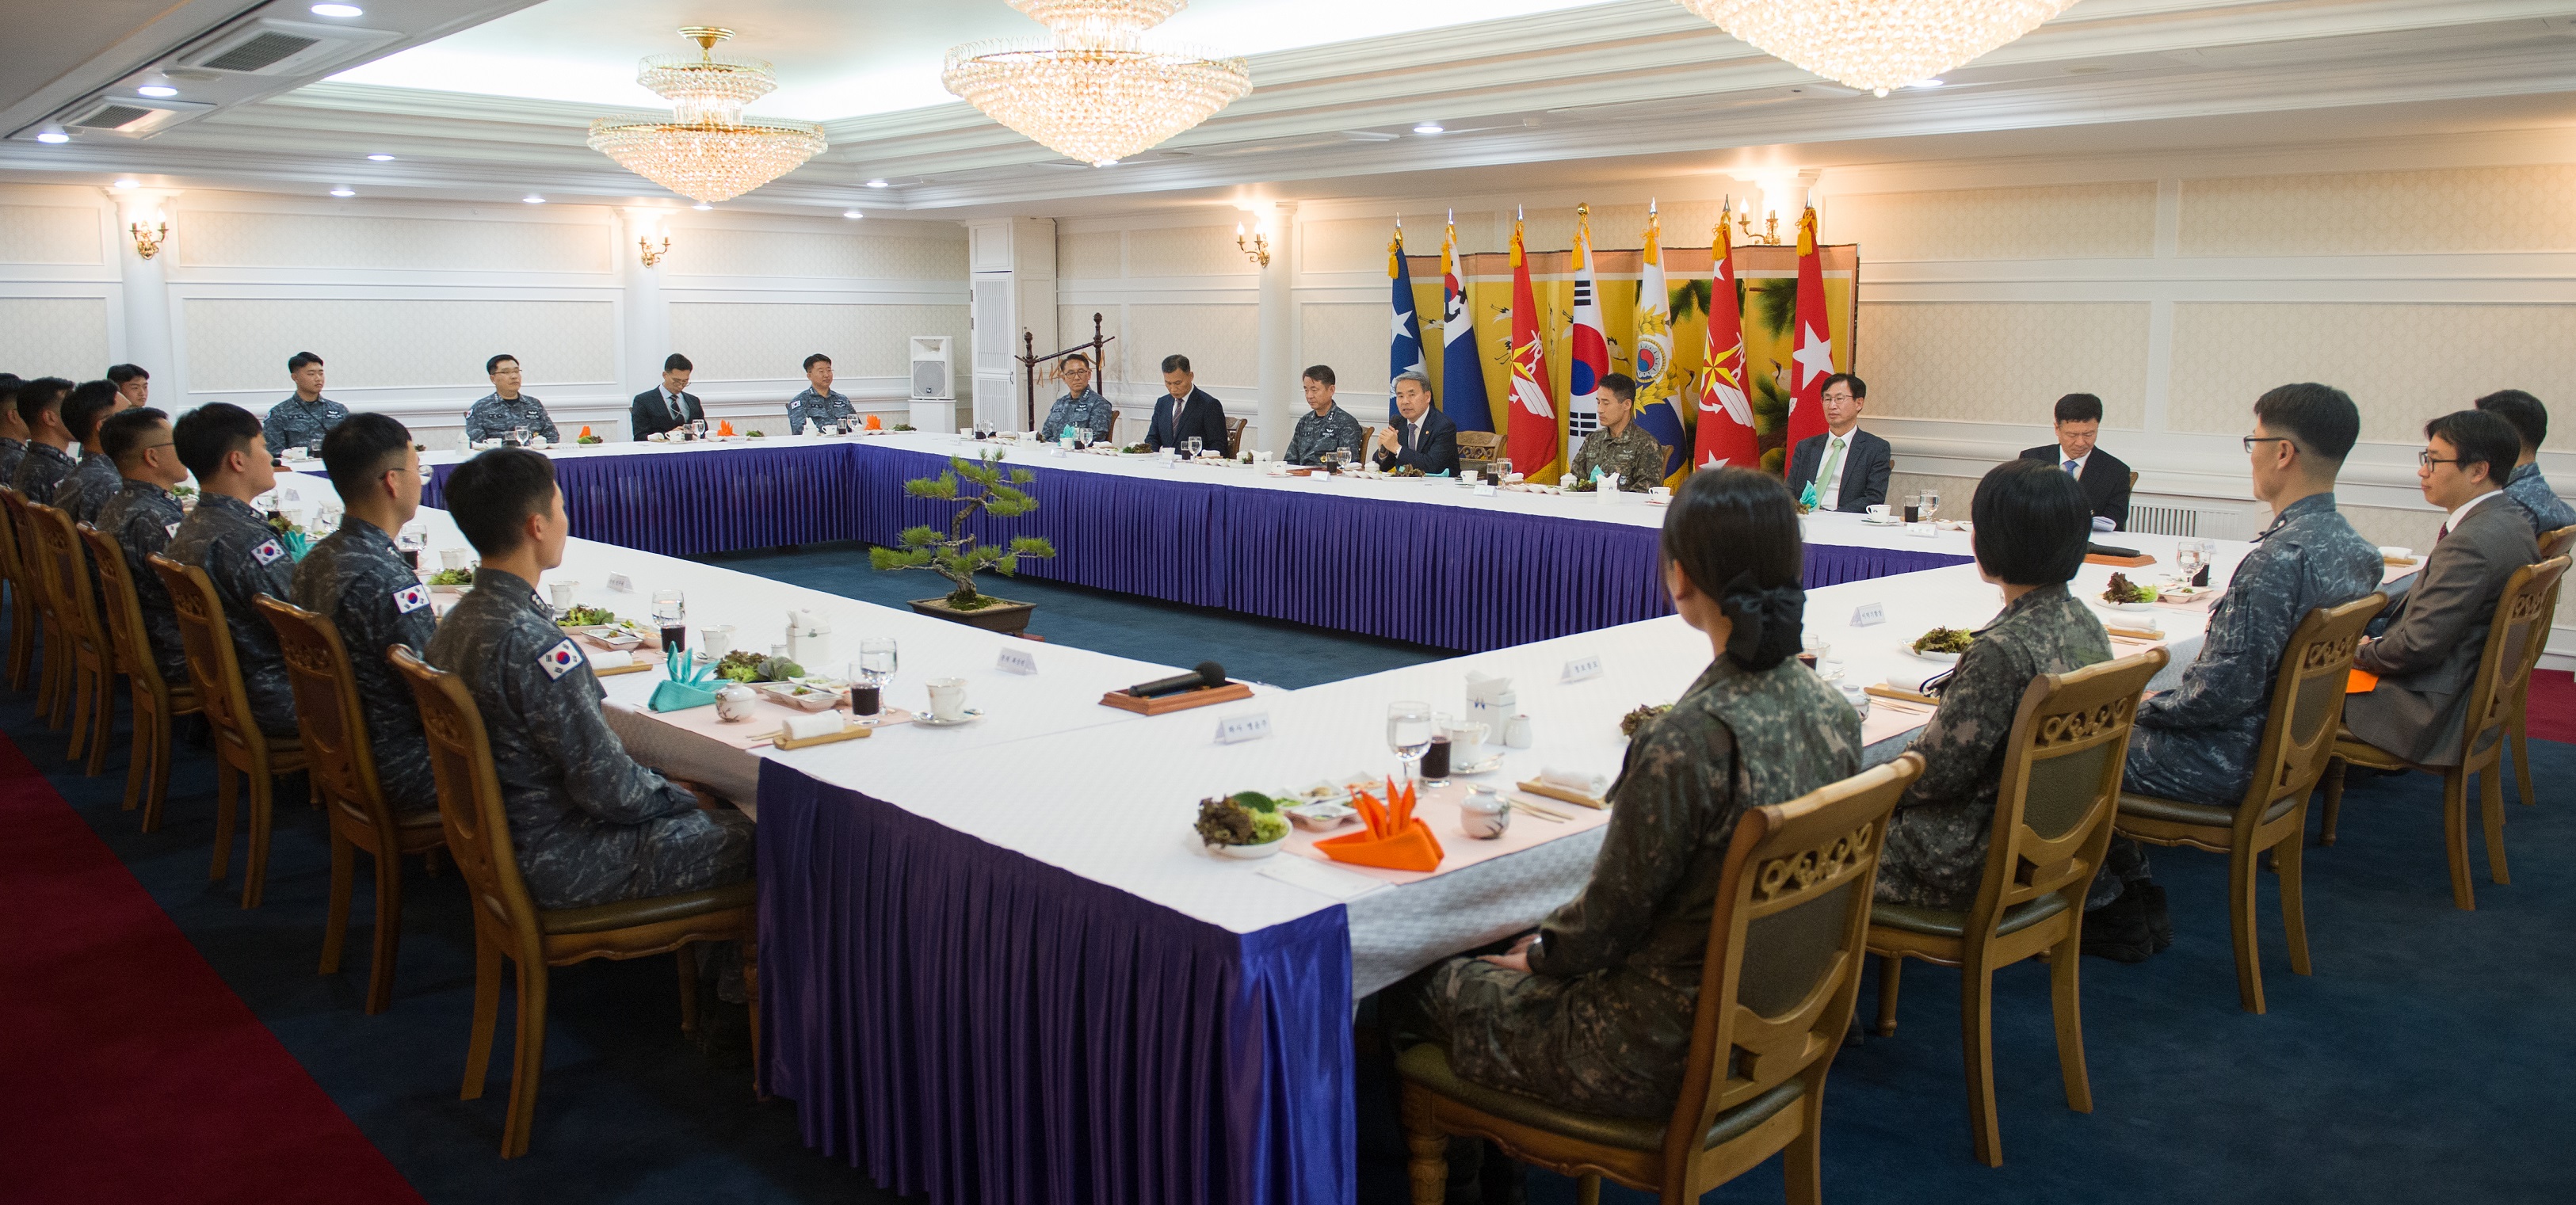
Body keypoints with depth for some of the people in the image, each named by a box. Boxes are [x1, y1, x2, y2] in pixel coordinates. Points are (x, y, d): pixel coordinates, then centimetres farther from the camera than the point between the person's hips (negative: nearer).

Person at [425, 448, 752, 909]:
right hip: (561, 862, -10)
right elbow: (607, 787, -24)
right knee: (751, 836, -1)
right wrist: (679, 796, -4)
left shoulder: (458, 623, 3)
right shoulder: (532, 642, -27)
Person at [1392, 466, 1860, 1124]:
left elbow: (1612, 915, -19)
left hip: (1670, 1052, -8)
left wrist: (1539, 953, 4)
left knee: (1420, 988, 15)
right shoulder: (1833, 710, -5)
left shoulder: (1690, 740, -31)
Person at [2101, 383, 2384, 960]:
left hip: (2224, 763, -9)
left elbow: (2222, 693, -27)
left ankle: (2105, 907, 14)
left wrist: (2142, 708, -8)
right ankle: (2133, 890, 21)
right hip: (2285, 749, 9)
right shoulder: (2357, 551, 2)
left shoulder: (2277, 560, -28)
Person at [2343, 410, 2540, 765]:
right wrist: (2381, 642, 7)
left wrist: (2362, 654, -6)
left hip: (2431, 709, -10)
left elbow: (2418, 646, -25)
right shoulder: (2511, 521, 6)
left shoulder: (2470, 542, -26)